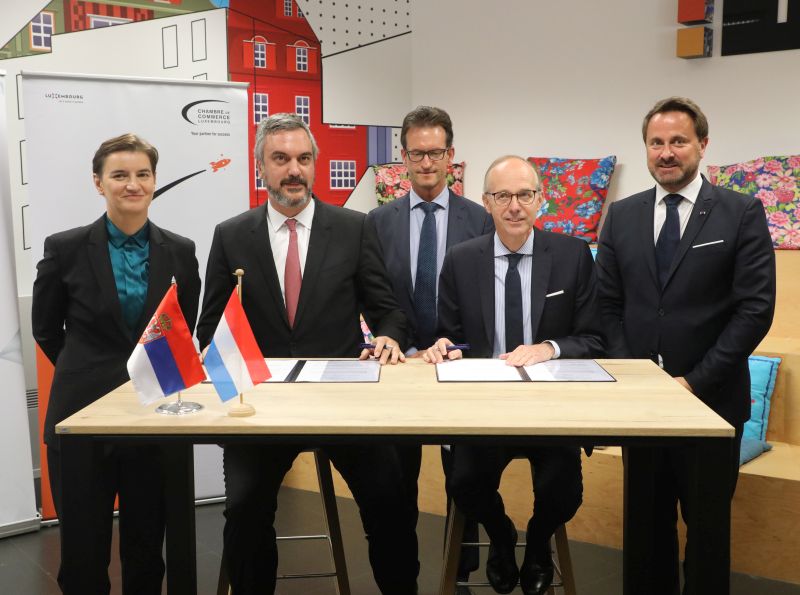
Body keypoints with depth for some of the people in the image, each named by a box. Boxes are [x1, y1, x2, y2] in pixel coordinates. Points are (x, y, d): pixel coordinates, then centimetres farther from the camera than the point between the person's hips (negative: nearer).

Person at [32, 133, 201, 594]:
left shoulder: (180, 252, 1)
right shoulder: (65, 248, -4)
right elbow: (47, 330, 8)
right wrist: (89, 372, 12)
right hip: (83, 414, -1)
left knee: (147, 541, 14)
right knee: (84, 545, 9)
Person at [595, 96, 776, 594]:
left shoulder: (742, 213, -4)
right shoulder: (622, 216, 6)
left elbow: (755, 309, -10)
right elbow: (609, 304, 7)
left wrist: (695, 381, -14)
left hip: (710, 398, -3)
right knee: (649, 518, 15)